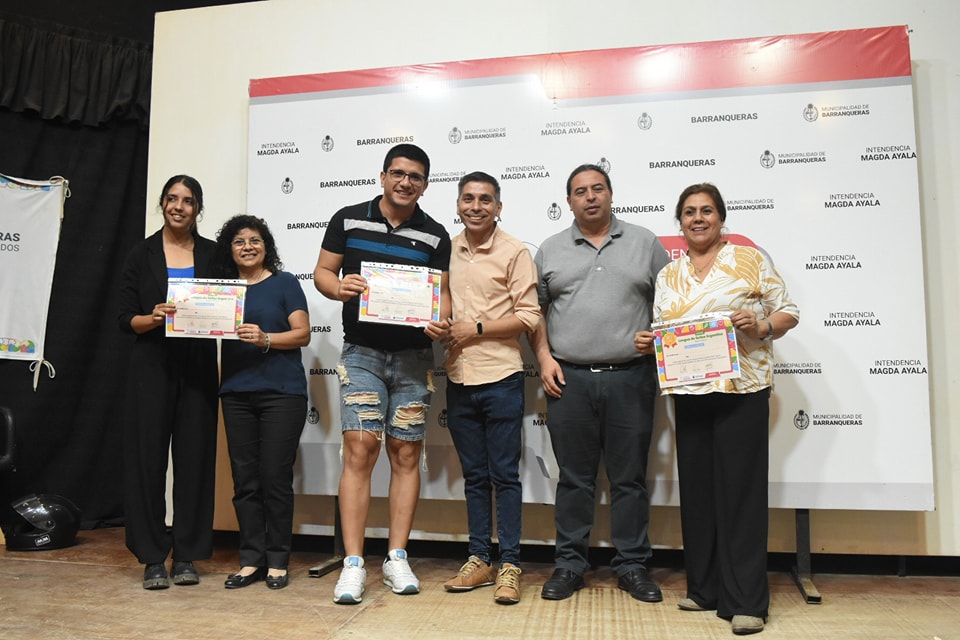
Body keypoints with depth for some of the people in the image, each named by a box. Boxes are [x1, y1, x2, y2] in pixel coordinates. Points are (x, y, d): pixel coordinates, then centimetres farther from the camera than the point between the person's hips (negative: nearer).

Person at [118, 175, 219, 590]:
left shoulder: (213, 254, 9)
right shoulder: (142, 254, 7)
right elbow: (126, 318, 3)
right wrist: (155, 317, -17)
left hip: (198, 365, 1)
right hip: (153, 364, -1)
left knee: (195, 455, 2)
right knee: (148, 454, -2)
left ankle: (186, 555, 13)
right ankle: (152, 558, 10)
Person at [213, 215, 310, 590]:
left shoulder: (284, 283, 5)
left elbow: (302, 334, -2)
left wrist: (265, 339, -17)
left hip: (281, 391, -4)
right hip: (236, 393, 4)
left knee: (275, 478, -2)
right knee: (245, 479, 6)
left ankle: (277, 561, 10)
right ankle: (251, 560, 15)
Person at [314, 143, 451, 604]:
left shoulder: (435, 235, 6)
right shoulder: (348, 220, 5)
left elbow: (442, 293, 7)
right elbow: (322, 272, 8)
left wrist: (439, 320, -15)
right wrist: (339, 287, -14)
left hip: (414, 355, 2)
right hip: (362, 352, -1)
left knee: (406, 455, 5)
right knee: (359, 450, -9)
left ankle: (397, 558, 16)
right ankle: (353, 563, 1)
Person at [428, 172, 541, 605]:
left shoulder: (514, 252, -3)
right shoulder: (446, 251, 9)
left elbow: (528, 316, -7)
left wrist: (475, 329, -13)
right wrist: (437, 326, -2)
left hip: (500, 378, -4)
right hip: (458, 378, 4)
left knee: (504, 475, 3)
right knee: (474, 475, 13)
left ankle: (509, 565, 14)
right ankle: (479, 559, 24)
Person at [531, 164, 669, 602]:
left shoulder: (645, 243, 9)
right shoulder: (550, 250, 11)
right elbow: (536, 309, 11)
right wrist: (544, 357, 0)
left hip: (631, 377, 0)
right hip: (568, 379, 1)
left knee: (629, 478, 7)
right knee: (573, 478, 8)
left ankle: (632, 566, 21)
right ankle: (569, 565, 20)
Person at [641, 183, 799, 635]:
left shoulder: (749, 259, 4)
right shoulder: (668, 275, 15)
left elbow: (788, 311, 3)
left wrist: (761, 327, -15)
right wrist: (648, 343, -2)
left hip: (743, 390, -4)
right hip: (689, 393, 4)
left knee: (740, 489, -3)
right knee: (696, 489, 8)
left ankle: (746, 601, 6)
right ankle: (705, 588, 22)